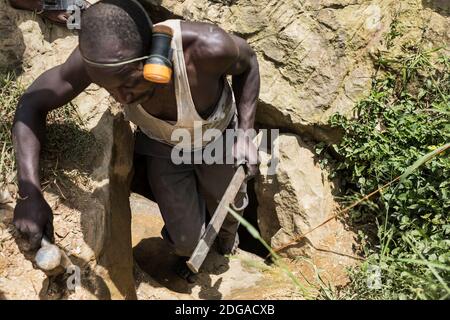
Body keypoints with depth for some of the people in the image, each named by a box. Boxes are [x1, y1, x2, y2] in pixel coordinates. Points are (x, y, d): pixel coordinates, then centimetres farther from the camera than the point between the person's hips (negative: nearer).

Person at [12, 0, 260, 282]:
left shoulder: (207, 46, -44)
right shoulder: (100, 55, -37)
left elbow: (248, 62, -18)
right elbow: (32, 103, -24)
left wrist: (245, 131, -28)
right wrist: (29, 192, -35)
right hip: (163, 145, 1)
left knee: (228, 212, 21)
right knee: (187, 239, 4)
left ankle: (228, 233, 61)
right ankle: (186, 250, 45)